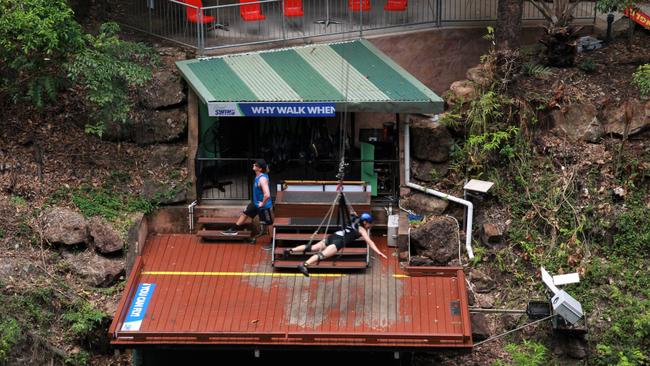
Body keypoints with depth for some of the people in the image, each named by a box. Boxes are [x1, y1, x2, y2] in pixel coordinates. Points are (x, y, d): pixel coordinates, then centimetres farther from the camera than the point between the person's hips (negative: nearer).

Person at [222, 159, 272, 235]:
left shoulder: (262, 179, -31)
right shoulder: (258, 176, -1)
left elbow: (267, 195, -41)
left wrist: (262, 203, -25)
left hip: (263, 205, -10)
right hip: (256, 203, 10)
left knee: (268, 223, 0)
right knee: (245, 214, 21)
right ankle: (234, 230, 38)